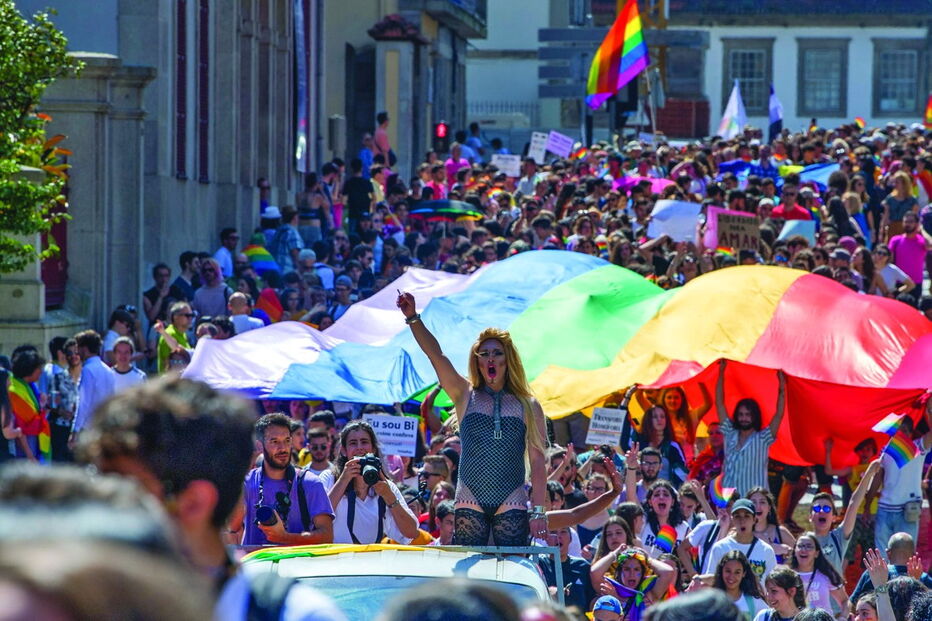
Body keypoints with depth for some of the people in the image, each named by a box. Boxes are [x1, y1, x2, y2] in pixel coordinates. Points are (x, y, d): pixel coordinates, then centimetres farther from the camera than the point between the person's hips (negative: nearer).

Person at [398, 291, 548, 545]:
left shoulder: (528, 406, 8)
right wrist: (413, 318, -11)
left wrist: (538, 511, -3)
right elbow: (436, 355, 0)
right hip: (470, 502, 0)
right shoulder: (466, 396, 10)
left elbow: (537, 462, 4)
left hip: (512, 504, 0)